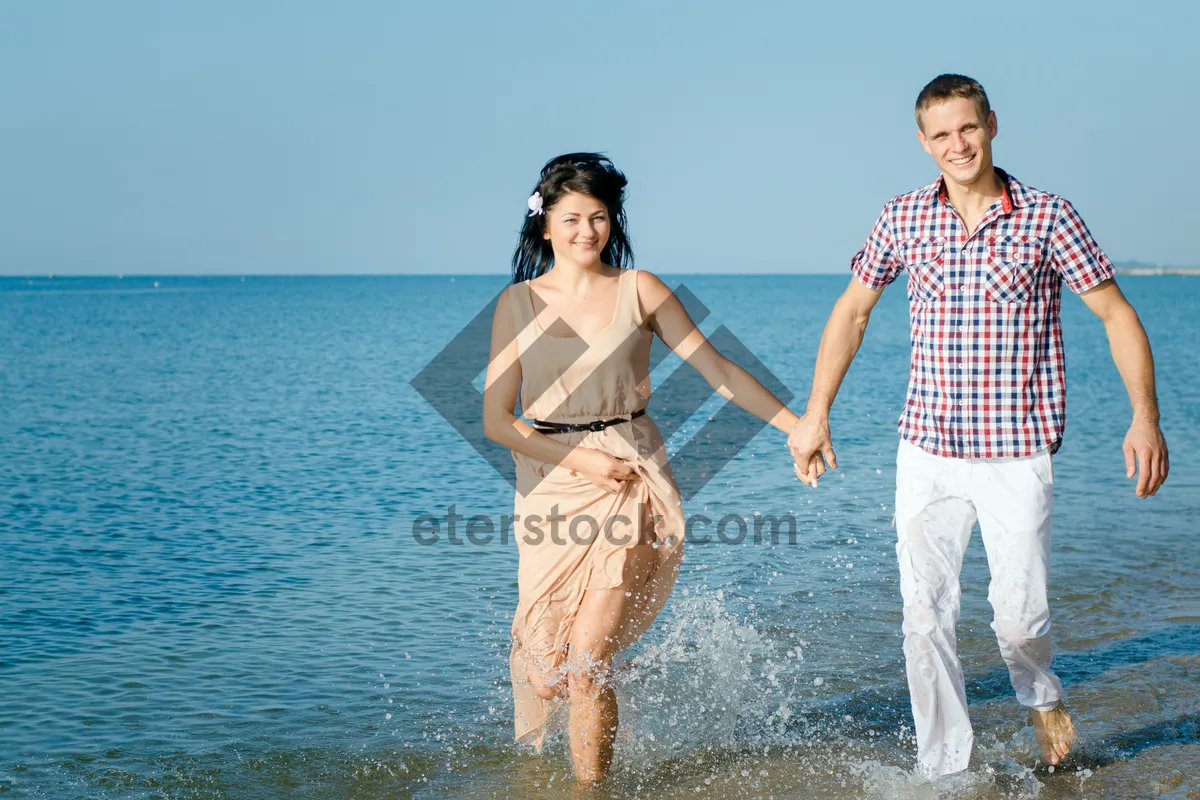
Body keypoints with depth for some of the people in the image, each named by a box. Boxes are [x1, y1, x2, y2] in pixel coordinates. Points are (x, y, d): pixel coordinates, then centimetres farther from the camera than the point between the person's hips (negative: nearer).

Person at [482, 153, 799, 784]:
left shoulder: (639, 290, 2)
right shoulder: (518, 303, 4)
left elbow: (716, 369, 5)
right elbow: (495, 420, 0)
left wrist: (798, 425, 1)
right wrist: (580, 459, -9)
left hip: (631, 484, -2)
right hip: (551, 489, 2)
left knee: (586, 664, -11)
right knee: (545, 678, 7)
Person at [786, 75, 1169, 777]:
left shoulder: (1047, 216, -4)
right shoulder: (904, 218, 4)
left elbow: (1117, 313, -2)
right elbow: (852, 311, 13)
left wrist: (1145, 418, -12)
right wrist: (815, 414, 9)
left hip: (1018, 455, -2)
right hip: (927, 453, 2)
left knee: (1019, 619, -2)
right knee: (926, 620, 1)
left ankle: (1041, 694, 34)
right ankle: (944, 771, 17)